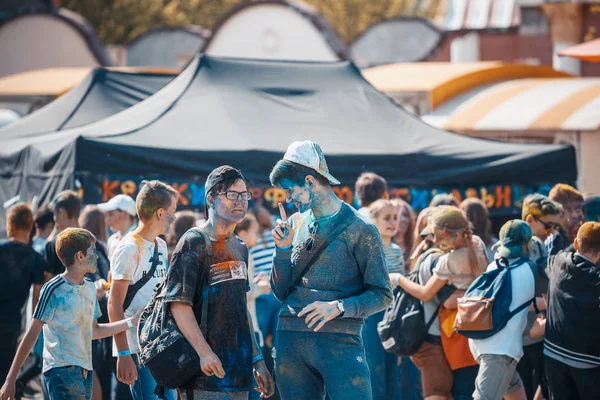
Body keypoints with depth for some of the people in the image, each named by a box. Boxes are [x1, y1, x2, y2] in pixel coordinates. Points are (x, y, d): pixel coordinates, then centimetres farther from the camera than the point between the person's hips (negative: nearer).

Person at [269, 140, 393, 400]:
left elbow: (381, 296, -2)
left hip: (339, 340, -5)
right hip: (290, 339, 5)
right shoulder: (296, 224, 13)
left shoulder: (359, 230, -2)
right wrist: (283, 249, 0)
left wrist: (338, 307, -16)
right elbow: (281, 293, 15)